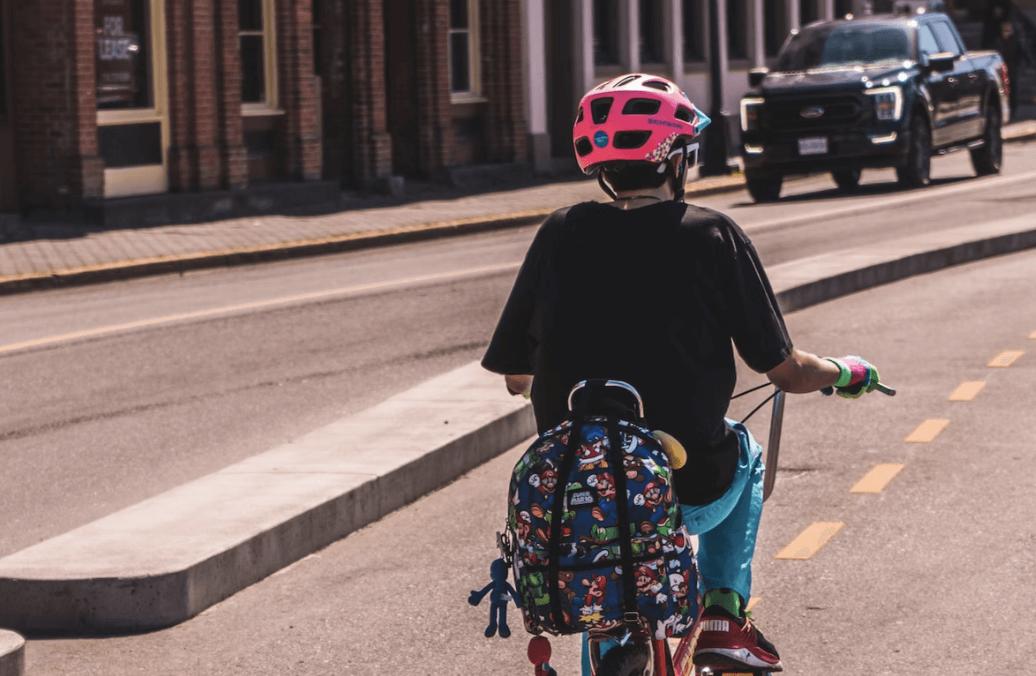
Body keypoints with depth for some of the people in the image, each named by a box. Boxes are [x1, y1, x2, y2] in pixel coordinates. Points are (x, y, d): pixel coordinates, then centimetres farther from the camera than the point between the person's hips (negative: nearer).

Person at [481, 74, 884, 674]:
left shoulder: (561, 234, -1)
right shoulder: (714, 237, -7)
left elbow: (516, 376, 6)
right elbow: (786, 371, -3)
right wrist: (847, 374, 19)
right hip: (691, 497, -2)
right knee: (744, 452, 33)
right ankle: (724, 613, 23)